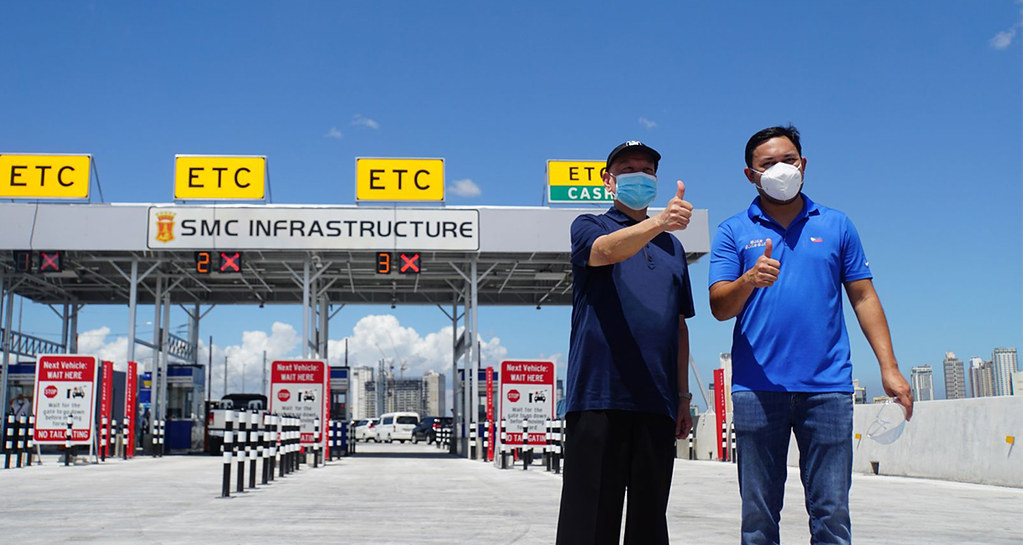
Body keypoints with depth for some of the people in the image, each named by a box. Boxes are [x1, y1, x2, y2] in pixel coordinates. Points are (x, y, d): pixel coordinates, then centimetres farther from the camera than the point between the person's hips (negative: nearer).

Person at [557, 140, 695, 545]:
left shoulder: (672, 247, 21)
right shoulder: (589, 227, 7)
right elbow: (608, 250, -18)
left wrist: (683, 395, 15)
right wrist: (660, 221, -36)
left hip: (657, 402, 5)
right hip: (598, 395, -4)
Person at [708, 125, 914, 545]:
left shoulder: (837, 226, 13)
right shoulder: (733, 232, 9)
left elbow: (864, 298, 12)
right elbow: (719, 307, 0)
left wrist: (889, 367, 3)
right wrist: (749, 280, -21)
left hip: (828, 386, 1)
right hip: (757, 387, -1)